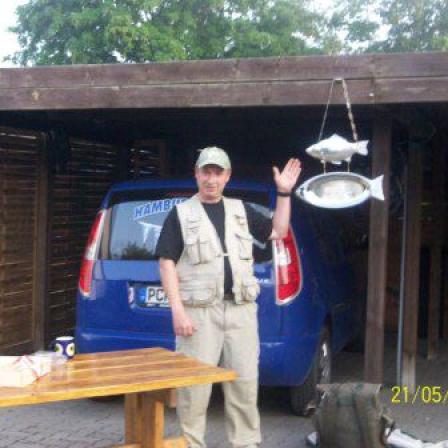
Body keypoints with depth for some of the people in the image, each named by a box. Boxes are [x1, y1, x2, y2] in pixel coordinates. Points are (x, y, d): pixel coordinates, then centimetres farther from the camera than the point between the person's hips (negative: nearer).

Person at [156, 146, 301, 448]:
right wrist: (177, 310, -12)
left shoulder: (241, 210, 15)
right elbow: (167, 264, -3)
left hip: (241, 309, 4)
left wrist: (284, 193, 8)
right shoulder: (181, 213, 2)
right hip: (199, 311, -4)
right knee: (195, 387, -2)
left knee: (245, 383, 8)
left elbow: (277, 232, 19)